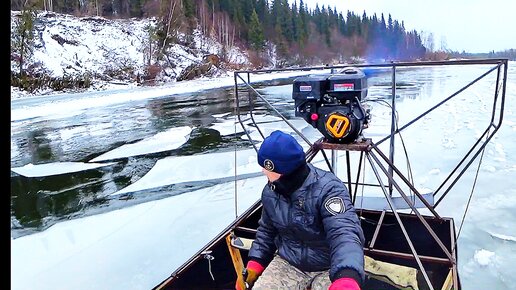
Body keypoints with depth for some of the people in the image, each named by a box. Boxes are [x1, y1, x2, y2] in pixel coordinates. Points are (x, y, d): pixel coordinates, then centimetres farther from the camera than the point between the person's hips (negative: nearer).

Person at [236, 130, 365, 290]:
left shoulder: (328, 189, -24)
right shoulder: (270, 192, -3)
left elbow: (345, 234, -38)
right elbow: (266, 230, 12)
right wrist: (254, 266, 2)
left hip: (329, 269, -4)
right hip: (287, 263, 5)